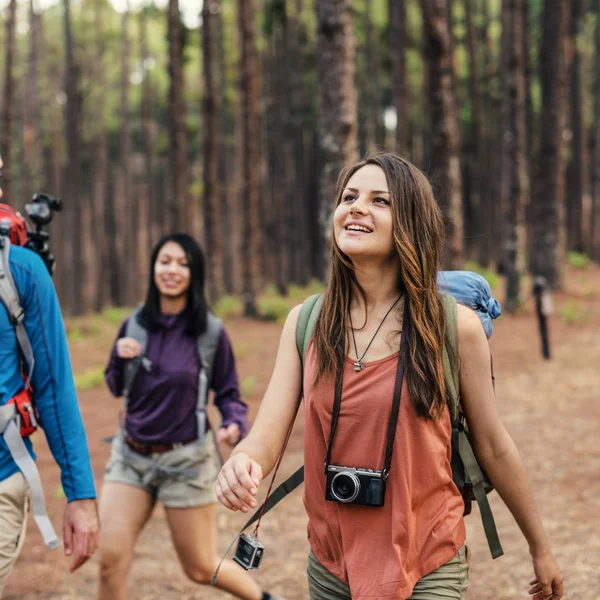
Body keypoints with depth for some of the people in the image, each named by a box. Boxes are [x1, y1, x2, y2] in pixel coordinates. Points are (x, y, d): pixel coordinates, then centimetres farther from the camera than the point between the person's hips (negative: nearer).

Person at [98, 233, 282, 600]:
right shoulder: (135, 325, 1)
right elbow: (116, 389, 10)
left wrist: (236, 425, -24)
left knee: (201, 569, 9)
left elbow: (228, 393, -2)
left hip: (187, 460, -3)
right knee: (111, 560, -7)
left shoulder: (211, 332, -9)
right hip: (131, 456, 3)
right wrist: (122, 358, -11)